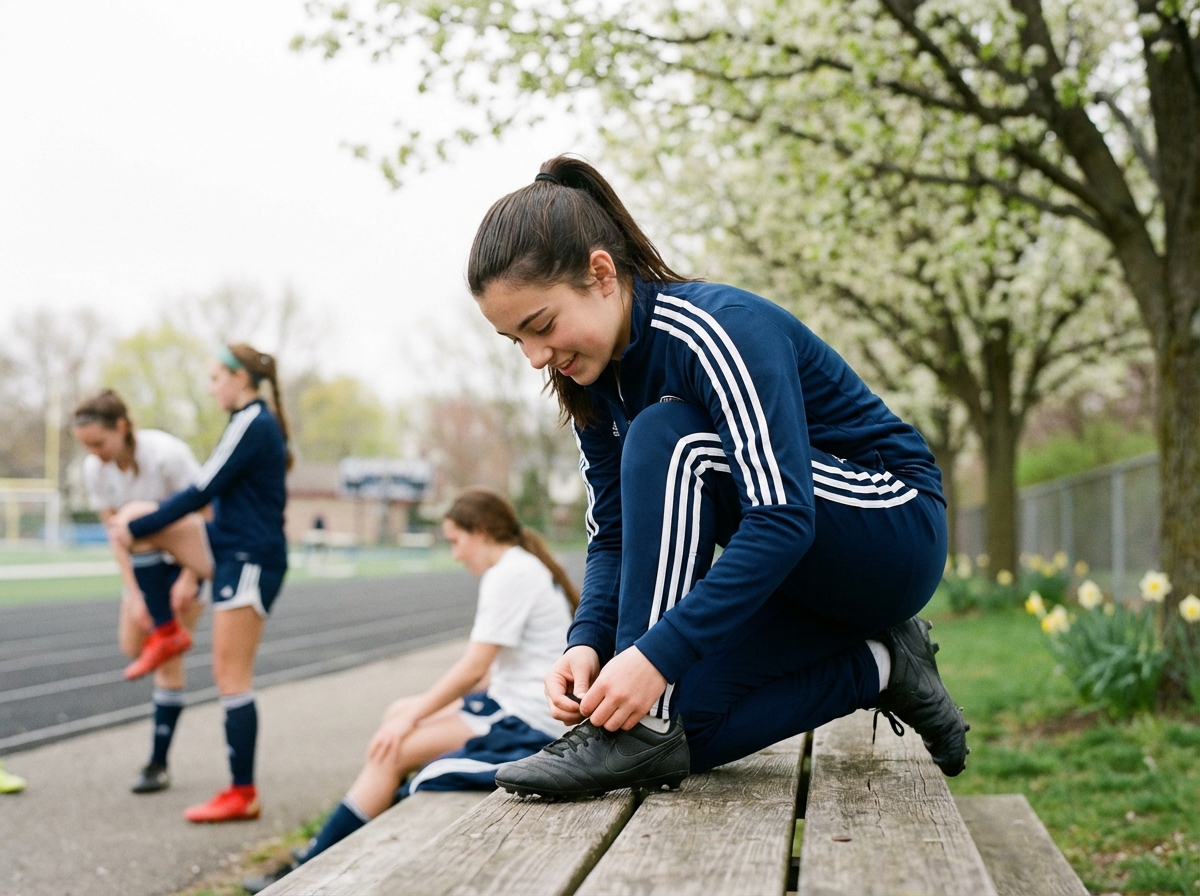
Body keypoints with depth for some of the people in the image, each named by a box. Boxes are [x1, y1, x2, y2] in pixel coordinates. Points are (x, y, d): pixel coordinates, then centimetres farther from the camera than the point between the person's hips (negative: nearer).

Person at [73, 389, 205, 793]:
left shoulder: (165, 454, -28)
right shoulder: (95, 469, -13)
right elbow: (117, 534, -8)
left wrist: (189, 578, -24)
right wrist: (133, 594, -16)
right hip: (147, 561, 5)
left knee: (168, 661, -8)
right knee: (131, 643, -10)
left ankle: (158, 764, -2)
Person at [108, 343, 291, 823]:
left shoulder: (250, 424, -15)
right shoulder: (259, 423, 15)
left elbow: (202, 492, -17)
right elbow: (215, 494, 22)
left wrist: (138, 529, -9)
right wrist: (137, 521, 22)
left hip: (249, 560, -10)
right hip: (230, 549, 10)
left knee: (232, 678, -5)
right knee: (137, 515, 3)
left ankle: (243, 794, 2)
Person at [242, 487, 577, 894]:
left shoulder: (509, 574, -16)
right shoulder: (526, 567, 15)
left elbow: (473, 668, -19)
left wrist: (414, 716, -10)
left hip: (527, 722, -11)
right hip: (520, 701, 11)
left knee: (392, 750, -14)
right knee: (398, 713, 15)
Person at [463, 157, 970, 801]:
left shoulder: (719, 329, -26)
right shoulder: (596, 381, -1)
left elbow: (782, 519, -34)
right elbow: (615, 535, 0)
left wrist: (658, 651, -39)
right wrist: (587, 640, -20)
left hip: (897, 531, -8)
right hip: (798, 572, 8)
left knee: (665, 437, -29)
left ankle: (643, 731, -28)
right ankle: (879, 665, 6)